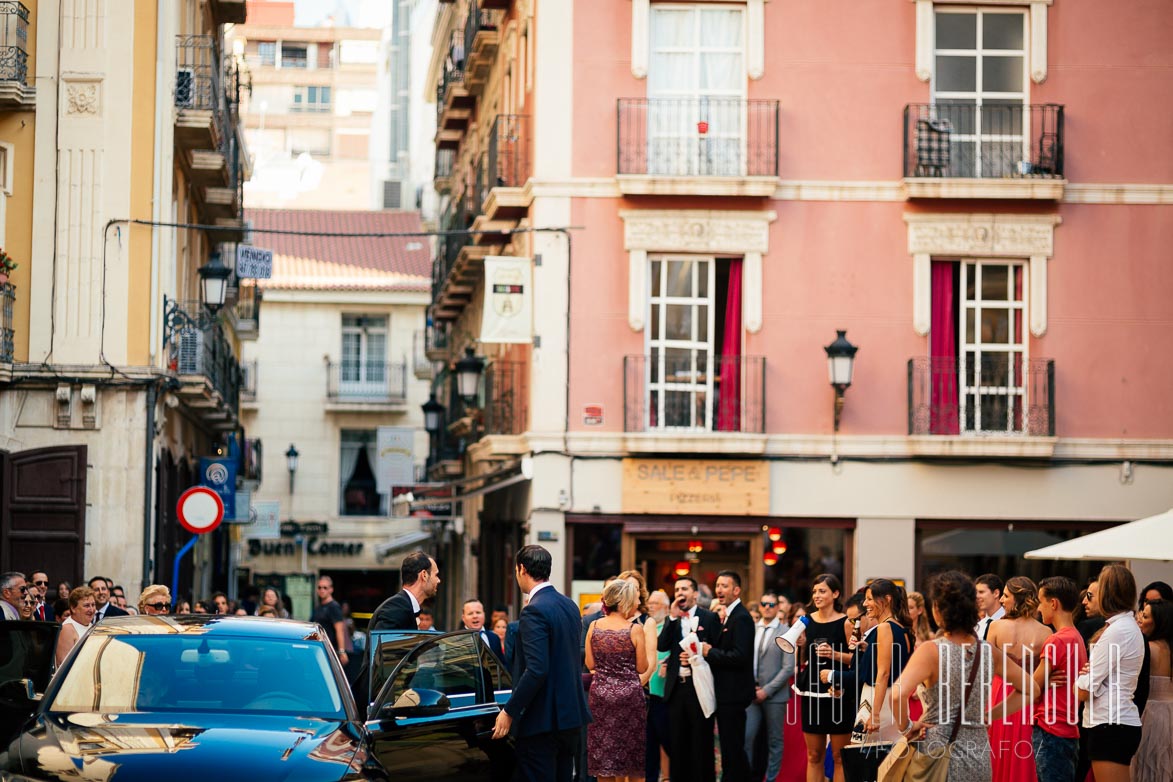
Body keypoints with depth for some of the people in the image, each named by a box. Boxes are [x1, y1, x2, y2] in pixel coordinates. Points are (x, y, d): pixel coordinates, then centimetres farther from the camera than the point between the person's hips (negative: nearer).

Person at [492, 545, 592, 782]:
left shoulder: (535, 611, -16)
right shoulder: (570, 606, 12)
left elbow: (536, 670, -23)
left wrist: (510, 712, -17)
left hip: (542, 720, -9)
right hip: (570, 715, 9)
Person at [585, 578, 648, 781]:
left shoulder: (594, 626, 0)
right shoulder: (635, 629, -10)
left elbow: (590, 665, 5)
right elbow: (642, 667, -6)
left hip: (600, 691, 3)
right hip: (629, 693, -3)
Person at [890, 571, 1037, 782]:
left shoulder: (931, 651, -14)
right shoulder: (989, 652, 2)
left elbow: (897, 695, -29)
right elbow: (1030, 689, 13)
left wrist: (906, 727, -12)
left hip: (939, 756, -4)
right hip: (980, 761, 5)